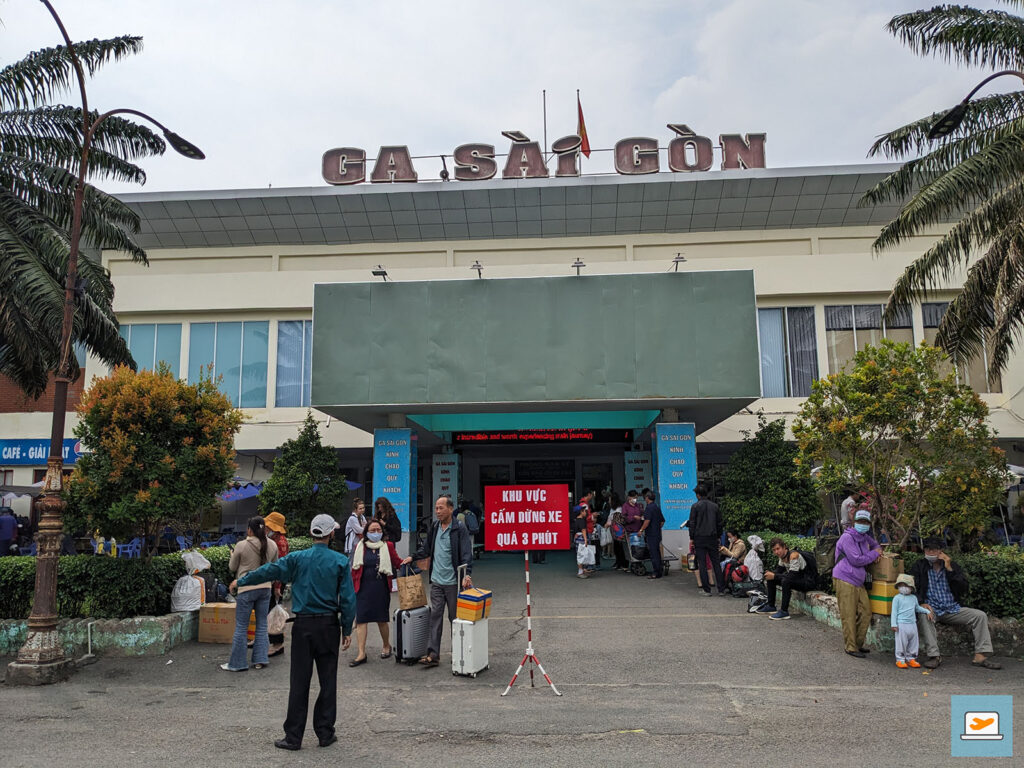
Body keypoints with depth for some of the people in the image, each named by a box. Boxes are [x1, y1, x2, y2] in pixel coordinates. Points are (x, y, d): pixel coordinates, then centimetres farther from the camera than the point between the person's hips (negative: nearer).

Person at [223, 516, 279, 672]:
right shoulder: (272, 545, -2)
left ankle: (237, 663, 12)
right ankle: (260, 659, 16)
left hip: (246, 589, -4)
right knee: (262, 625, 13)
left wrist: (232, 555, 19)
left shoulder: (242, 546, -13)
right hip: (265, 588, 4)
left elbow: (232, 568, 1)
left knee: (241, 627, 5)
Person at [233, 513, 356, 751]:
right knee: (328, 680, 9)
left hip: (303, 625, 0)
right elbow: (348, 598, -4)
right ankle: (325, 733, 16)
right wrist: (347, 629, 4)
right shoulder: (340, 561, -4)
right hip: (329, 626, 0)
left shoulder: (297, 558, -3)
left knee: (299, 682, 6)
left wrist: (241, 581, 21)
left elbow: (268, 571, 4)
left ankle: (294, 736, 11)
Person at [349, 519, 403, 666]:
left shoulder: (387, 546, 3)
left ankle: (386, 646, 32)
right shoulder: (360, 547, 5)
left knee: (382, 620, 9)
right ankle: (361, 653, 2)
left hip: (381, 588, -1)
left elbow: (397, 562, 9)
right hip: (363, 588, 1)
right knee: (360, 620, -4)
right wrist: (352, 586, 5)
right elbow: (354, 568, 8)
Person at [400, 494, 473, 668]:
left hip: (453, 582, -5)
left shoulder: (459, 529, -10)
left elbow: (466, 554, -15)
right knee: (435, 616, 3)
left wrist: (467, 574, -28)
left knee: (455, 618, 7)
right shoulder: (434, 527, 9)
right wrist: (412, 557, 11)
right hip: (436, 581, 5)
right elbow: (426, 549, 22)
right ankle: (433, 654, 4)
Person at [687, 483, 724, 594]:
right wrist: (718, 537, 17)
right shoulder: (715, 506, 5)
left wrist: (692, 539, 1)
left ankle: (706, 590, 3)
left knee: (702, 564, 2)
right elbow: (719, 523, 9)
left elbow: (692, 524, -6)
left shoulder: (695, 507, -6)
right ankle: (721, 589, 9)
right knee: (716, 563, 9)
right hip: (712, 538, 3)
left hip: (699, 538, -3)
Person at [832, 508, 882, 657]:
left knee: (866, 612, 8)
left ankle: (858, 644, 20)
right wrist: (874, 554, -4)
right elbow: (856, 560, -18)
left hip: (858, 582, 9)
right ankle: (851, 647, 2)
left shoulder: (865, 537, 15)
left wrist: (877, 552, 12)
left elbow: (875, 544, 37)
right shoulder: (847, 537, -12)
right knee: (849, 616, -5)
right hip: (845, 581, -9)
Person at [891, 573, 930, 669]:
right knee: (901, 643, -3)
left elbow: (917, 608, 27)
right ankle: (900, 660, 5)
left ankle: (911, 659, 21)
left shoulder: (914, 598, 11)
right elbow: (894, 611, -5)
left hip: (912, 624, 5)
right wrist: (894, 624, -10)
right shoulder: (897, 598, -5)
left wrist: (926, 611, 12)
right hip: (901, 624, -5)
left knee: (913, 642, 10)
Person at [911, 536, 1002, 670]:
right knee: (923, 616, -36)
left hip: (952, 609, 3)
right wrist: (922, 603, -22)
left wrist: (949, 569, -11)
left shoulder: (953, 566, 10)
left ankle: (980, 656, -13)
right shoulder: (919, 567, 5)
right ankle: (933, 656, -33)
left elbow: (963, 589, -3)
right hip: (932, 609, -3)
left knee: (980, 615, -13)